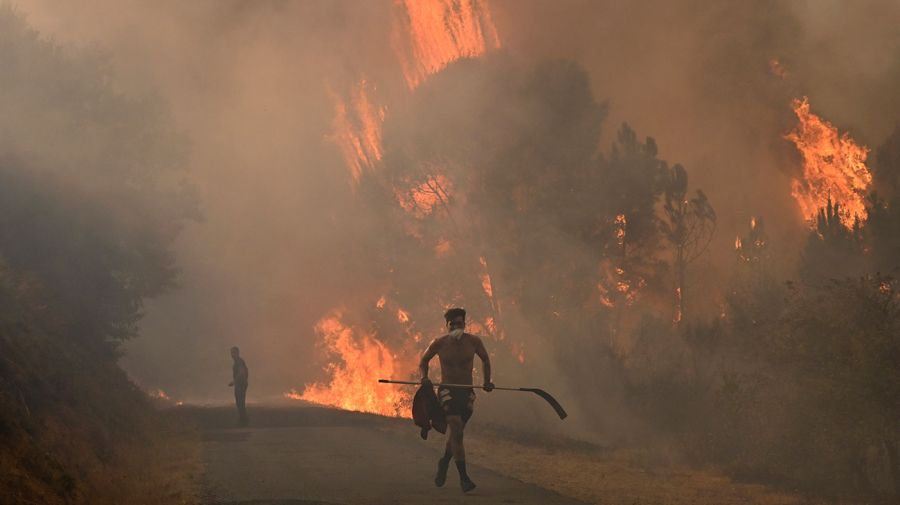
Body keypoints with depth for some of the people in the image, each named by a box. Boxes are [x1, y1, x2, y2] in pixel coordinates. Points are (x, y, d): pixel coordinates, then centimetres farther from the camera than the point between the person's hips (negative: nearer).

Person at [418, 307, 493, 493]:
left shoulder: (473, 341, -3)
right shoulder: (439, 343, -6)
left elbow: (485, 359, 16)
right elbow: (424, 360, 10)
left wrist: (487, 381, 6)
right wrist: (424, 377, -8)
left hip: (467, 393, 3)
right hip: (447, 392, -3)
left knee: (456, 434, 15)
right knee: (457, 431, -19)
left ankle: (444, 462, 46)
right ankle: (463, 477, -19)